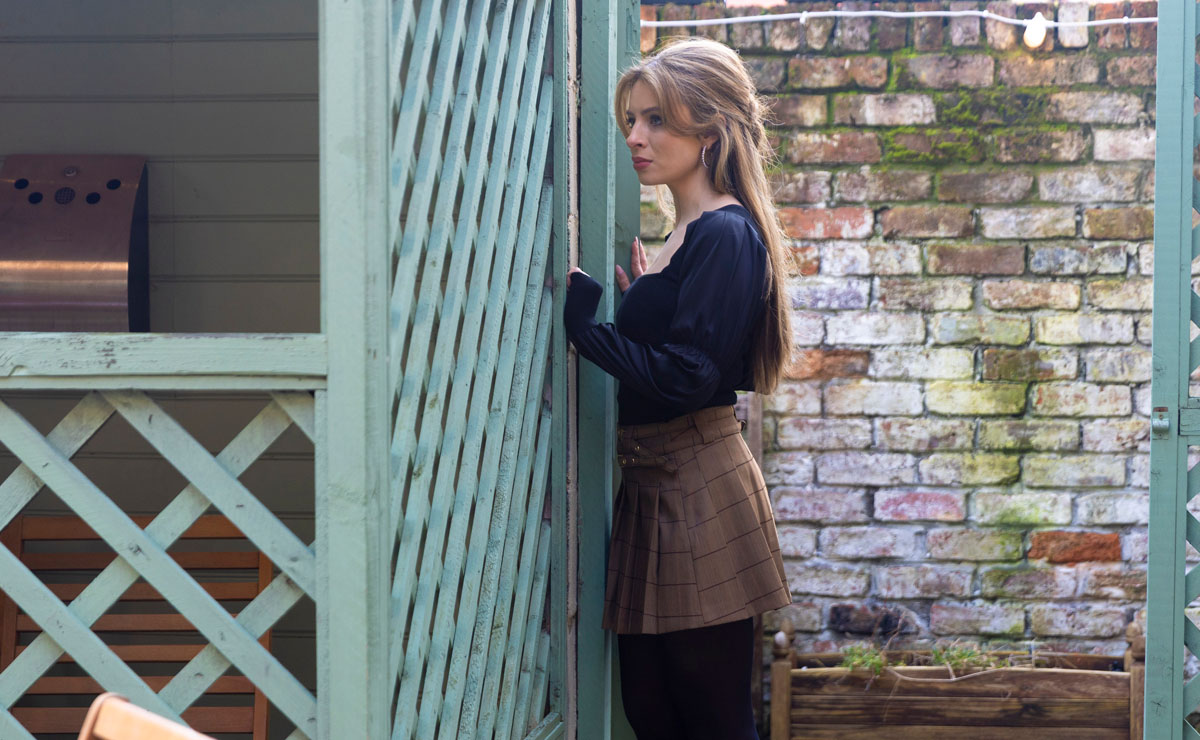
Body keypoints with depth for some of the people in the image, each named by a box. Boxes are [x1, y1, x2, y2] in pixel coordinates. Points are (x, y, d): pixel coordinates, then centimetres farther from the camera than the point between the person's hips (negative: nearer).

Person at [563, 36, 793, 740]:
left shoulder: (725, 236, -13)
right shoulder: (690, 235, 16)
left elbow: (687, 377, -21)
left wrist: (583, 319, -16)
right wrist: (641, 299, 10)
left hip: (700, 490, -10)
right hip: (656, 486, 10)